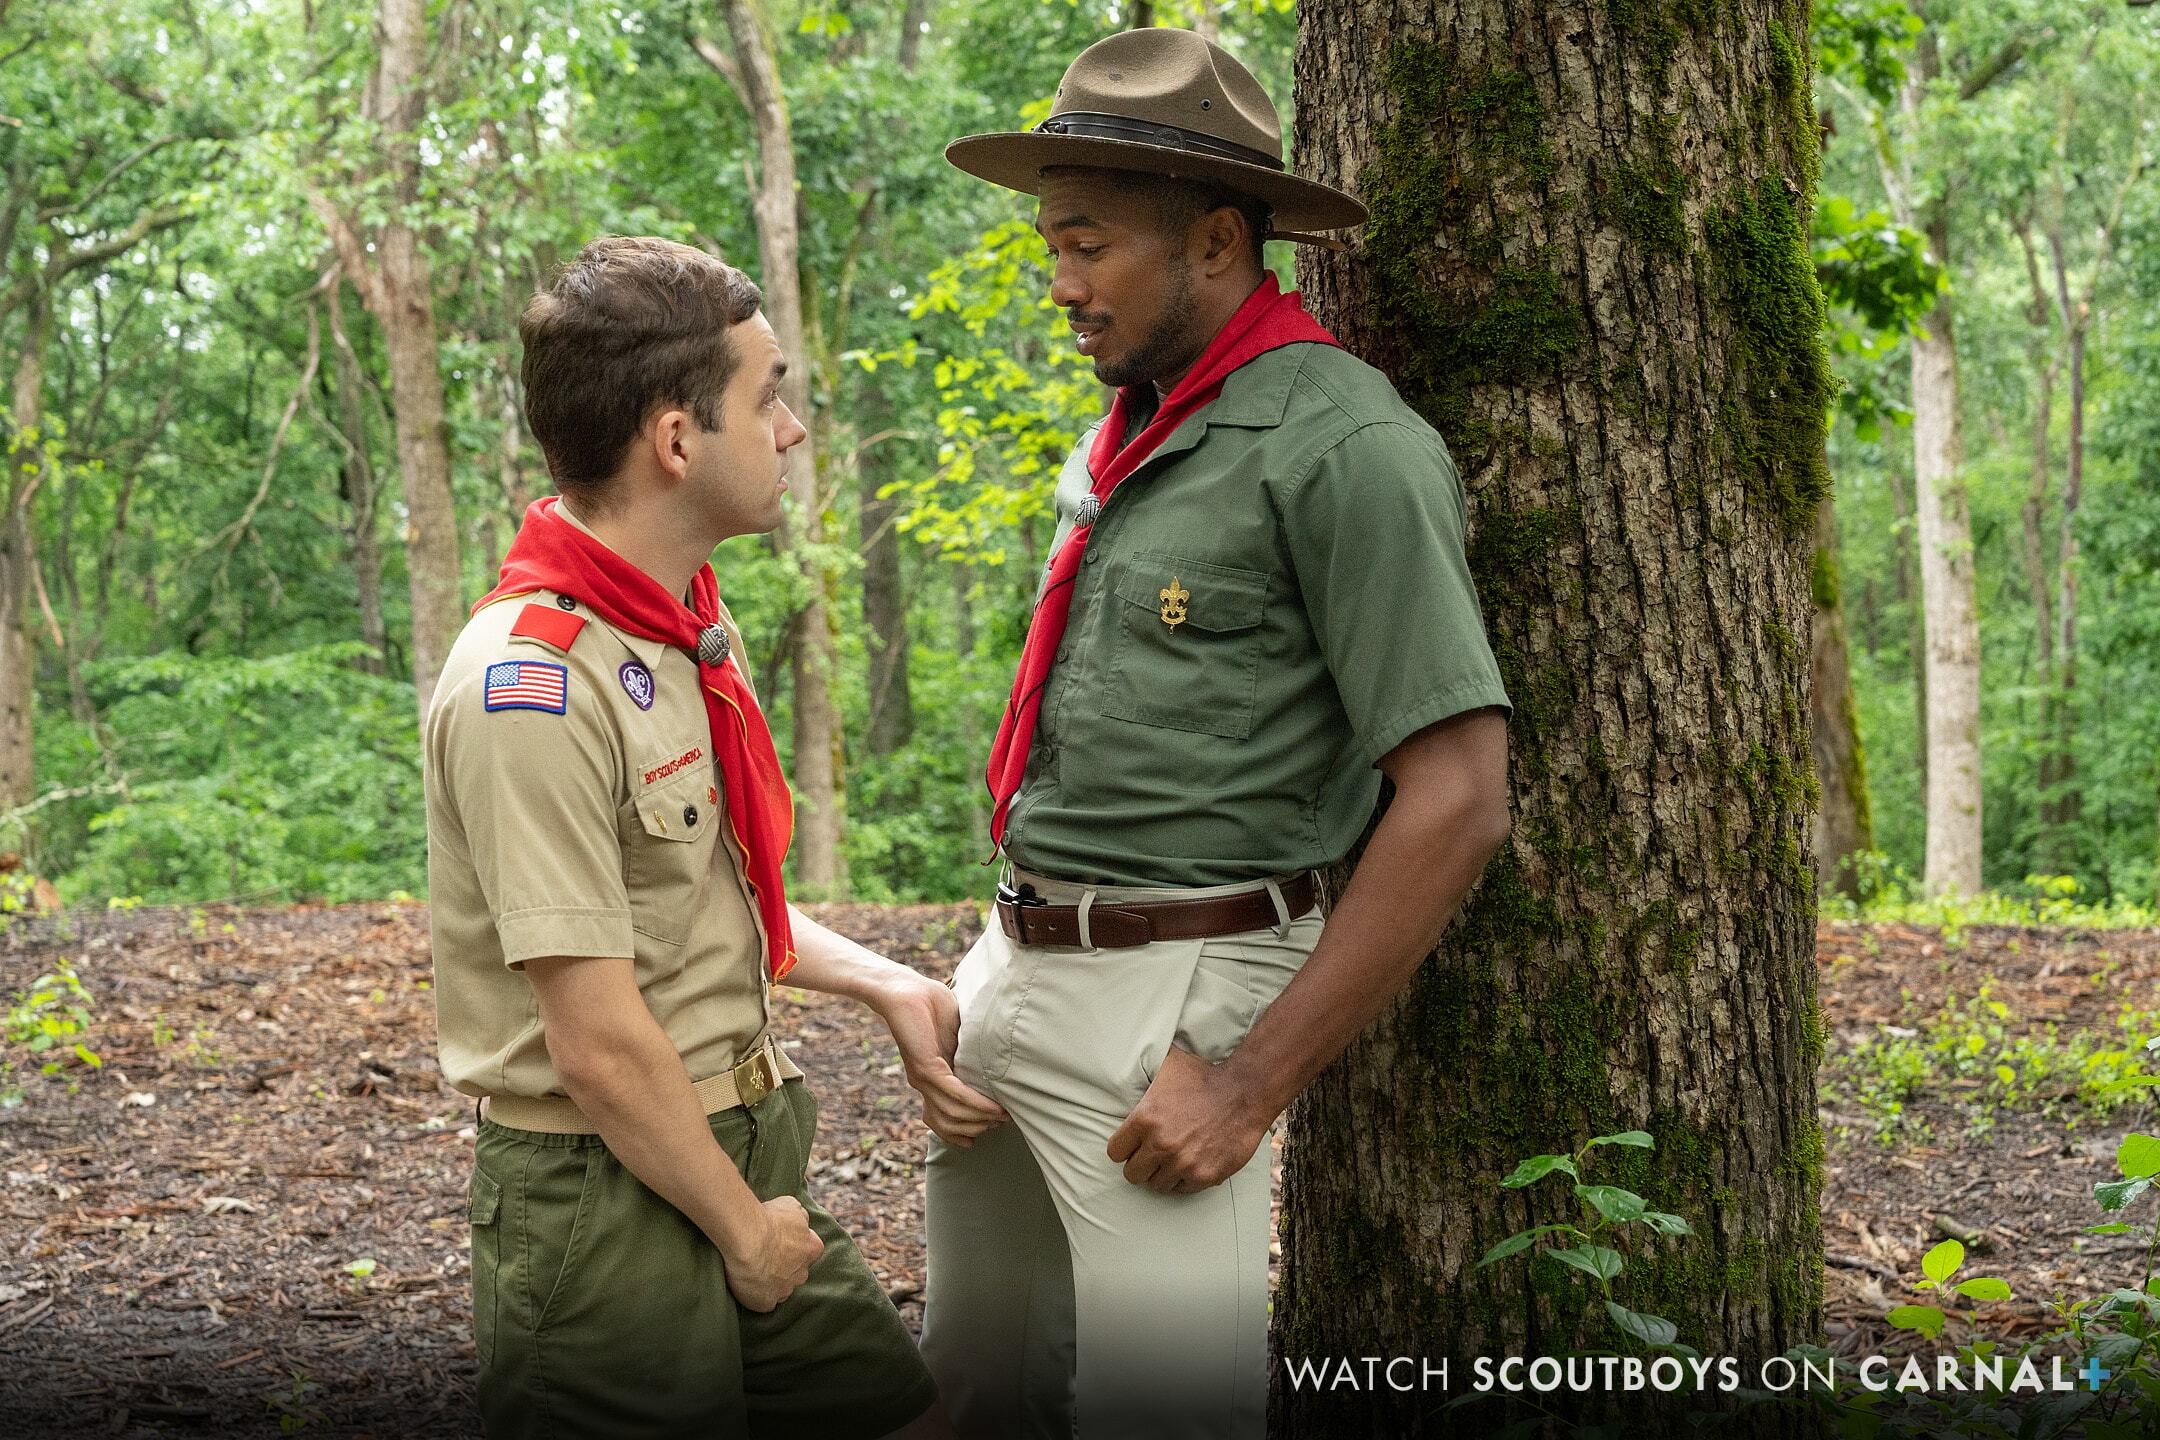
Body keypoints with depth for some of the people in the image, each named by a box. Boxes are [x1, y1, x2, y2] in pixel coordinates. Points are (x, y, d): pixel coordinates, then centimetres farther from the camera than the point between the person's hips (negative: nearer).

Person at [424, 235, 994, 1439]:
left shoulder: (693, 629, 7)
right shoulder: (533, 685, -22)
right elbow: (601, 1044, -22)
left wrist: (883, 984, 8)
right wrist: (746, 1232, -12)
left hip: (747, 1149, 9)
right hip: (605, 1195, -9)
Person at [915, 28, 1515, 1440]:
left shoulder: (1344, 442, -14)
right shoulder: (1122, 444, 14)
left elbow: (1457, 800, -19)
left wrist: (1252, 1082, -19)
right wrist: (989, 983, 16)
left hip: (1167, 998, -9)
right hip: (1015, 962, 9)